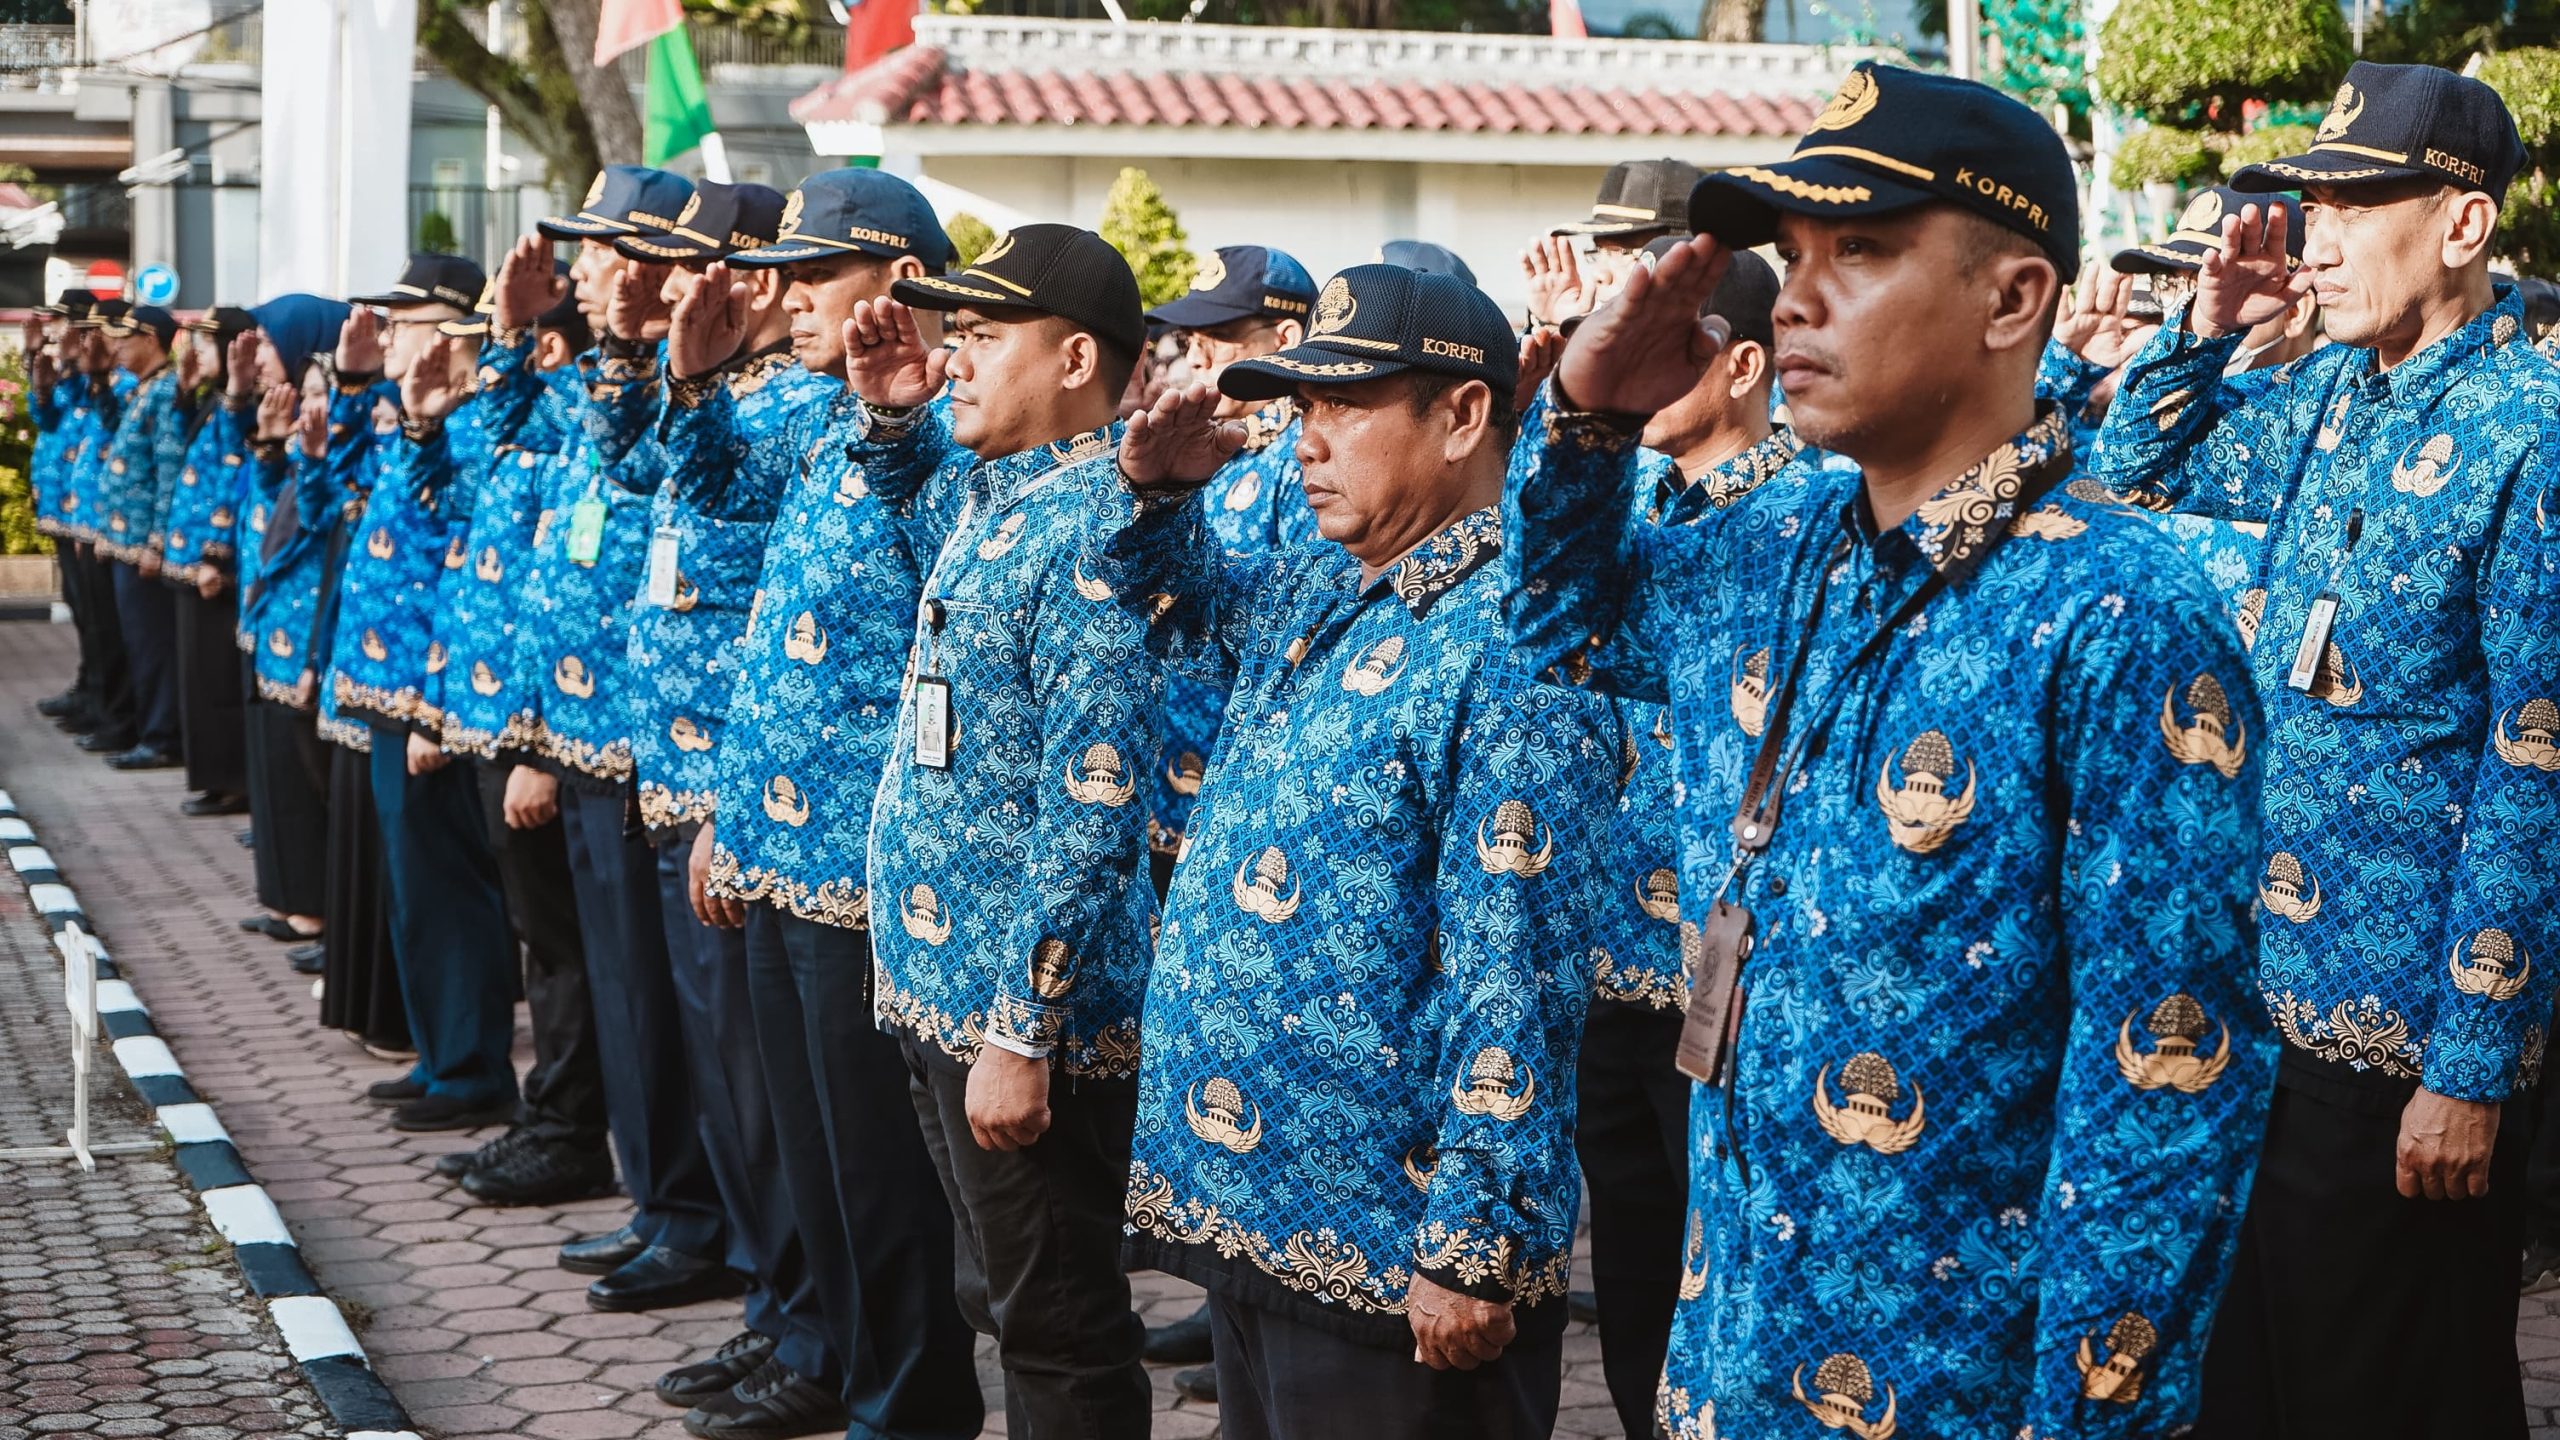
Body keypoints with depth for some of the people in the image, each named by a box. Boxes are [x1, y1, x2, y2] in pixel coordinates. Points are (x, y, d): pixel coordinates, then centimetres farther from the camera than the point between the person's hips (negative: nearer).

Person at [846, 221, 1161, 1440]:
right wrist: (893, 411, 12)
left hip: (1028, 1000, -9)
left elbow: (1090, 810, -24)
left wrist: (1020, 1027, -24)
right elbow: (912, 488, 35)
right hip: (941, 979, 9)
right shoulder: (987, 492, 9)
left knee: (1055, 1334, 2)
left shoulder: (1092, 526, -19)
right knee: (1002, 1300, 19)